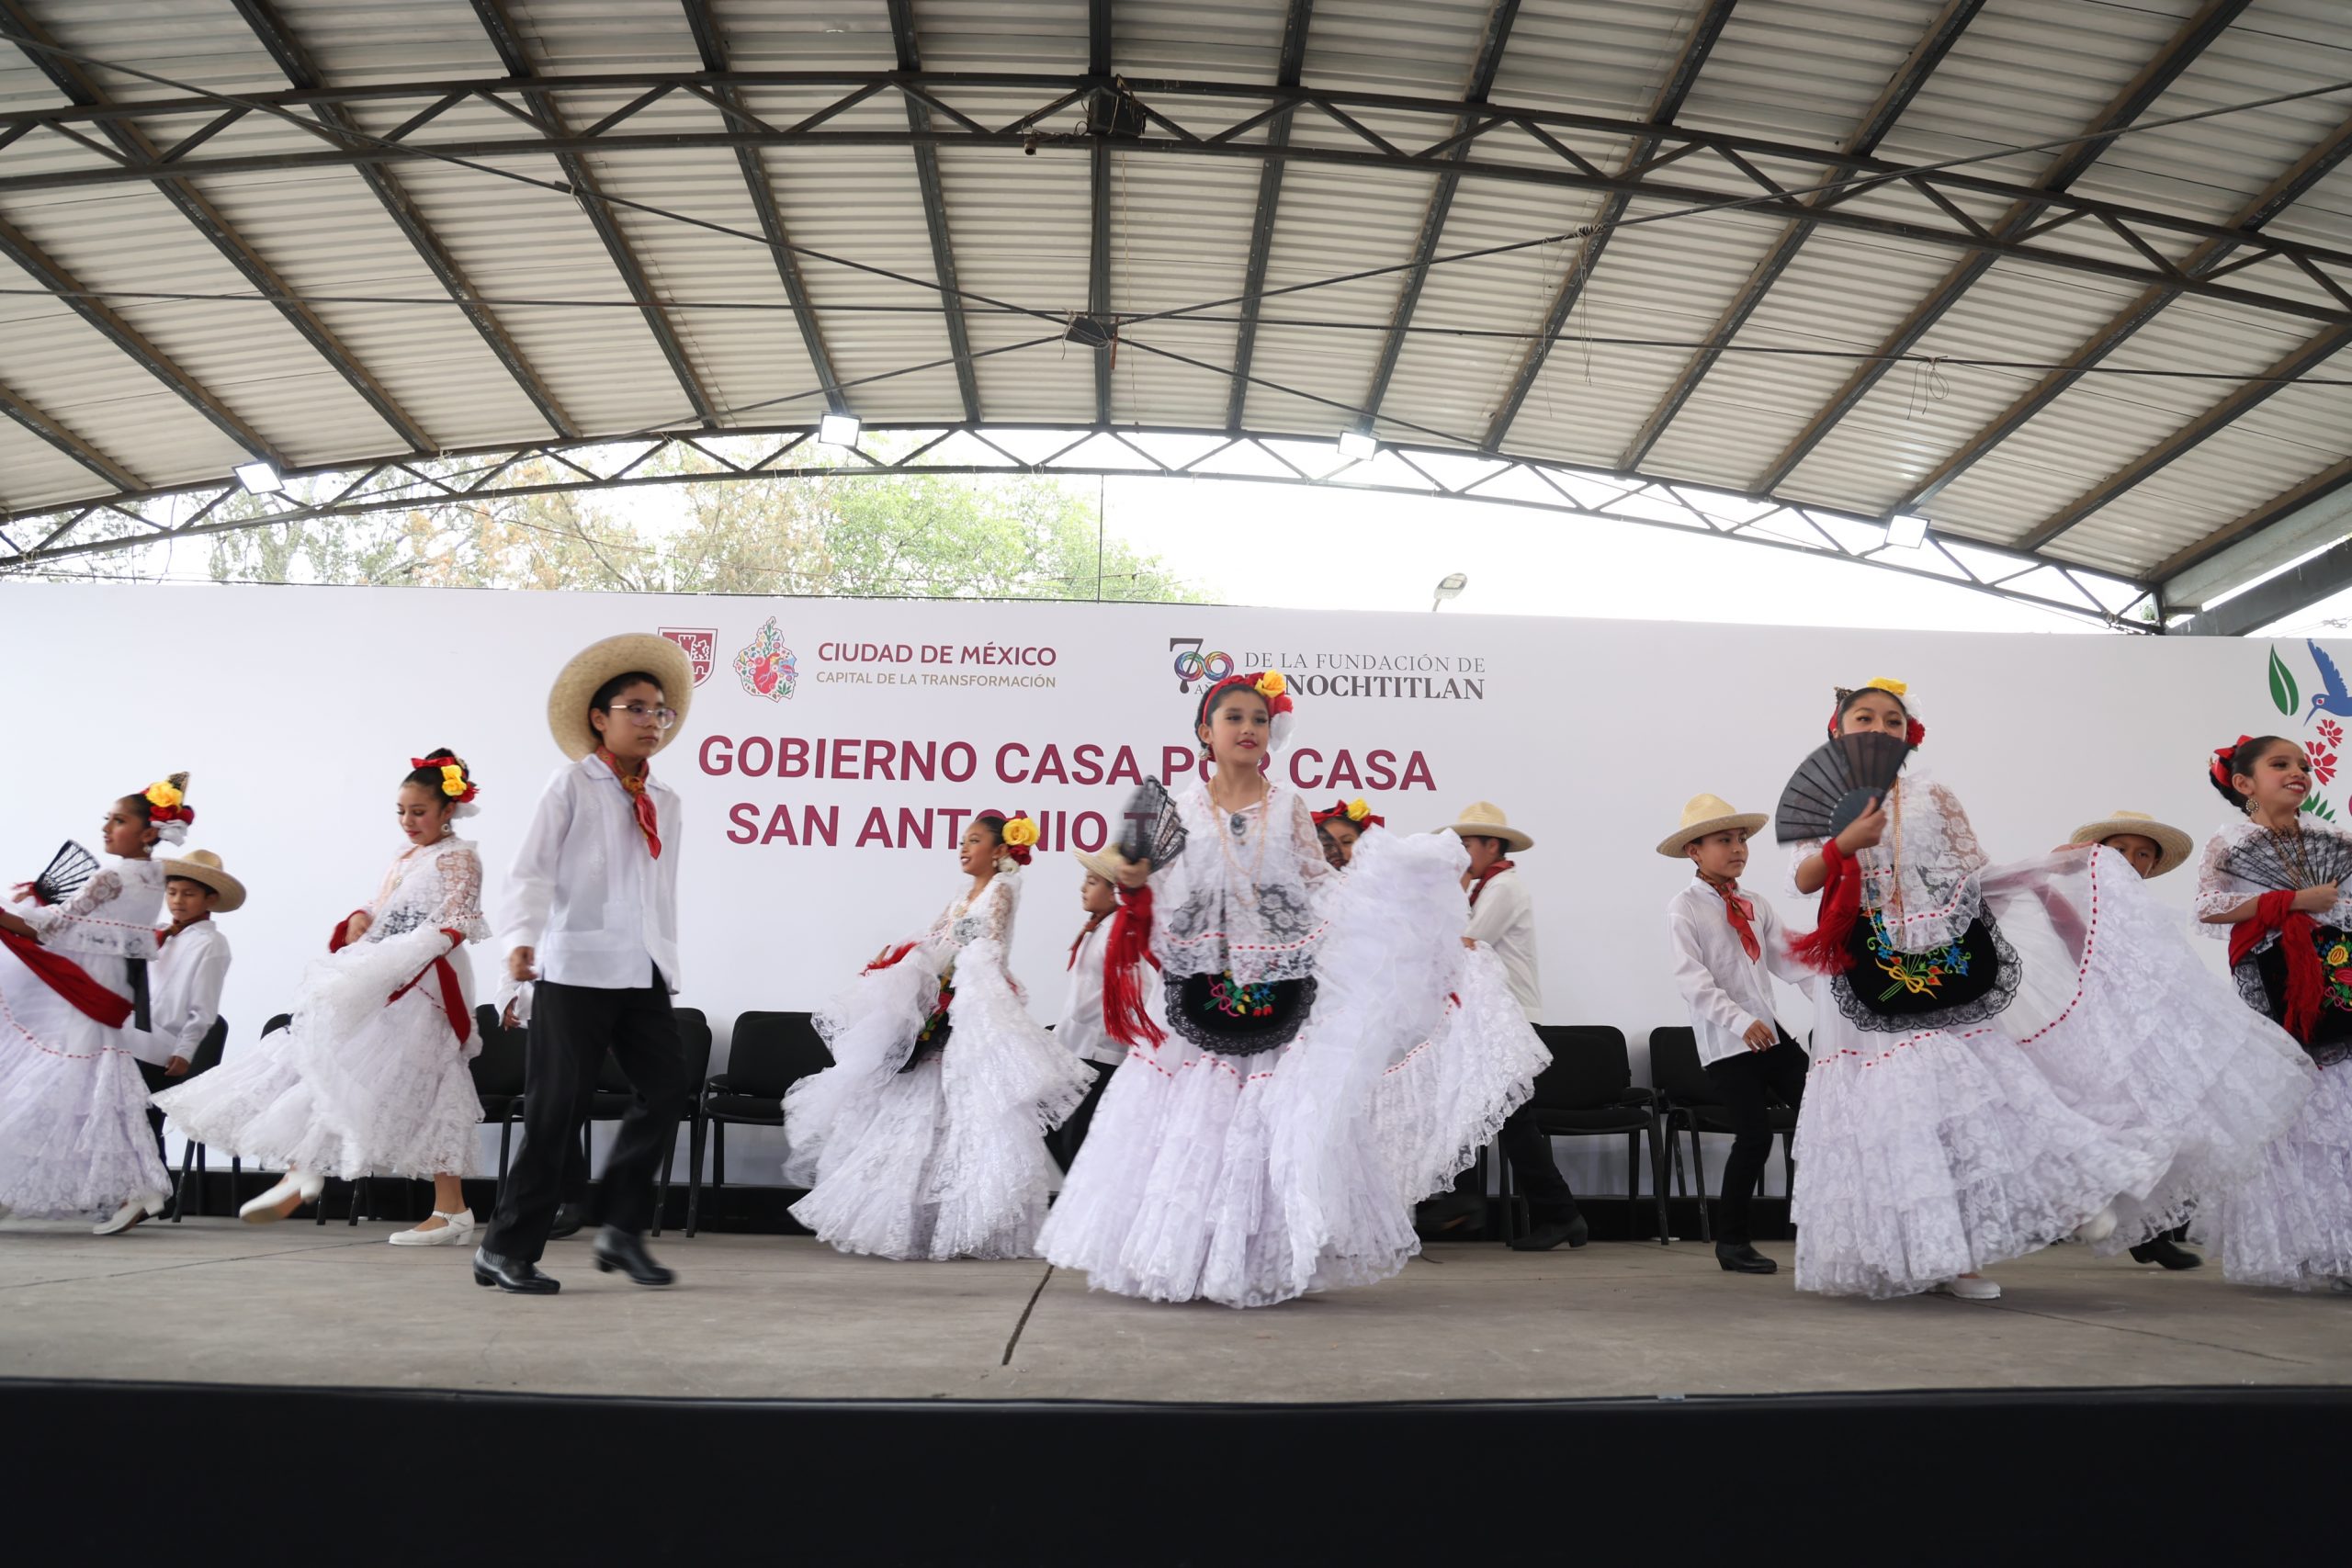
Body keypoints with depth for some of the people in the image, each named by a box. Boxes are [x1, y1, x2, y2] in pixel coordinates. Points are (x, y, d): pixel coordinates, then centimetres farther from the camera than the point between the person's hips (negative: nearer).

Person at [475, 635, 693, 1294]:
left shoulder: (665, 802, 17)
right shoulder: (573, 784, 1)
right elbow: (532, 871, -9)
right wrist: (523, 939, -24)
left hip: (644, 973, 6)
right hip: (576, 967, -6)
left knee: (667, 1087, -5)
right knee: (558, 1108, -3)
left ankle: (622, 1226, 10)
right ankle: (507, 1249, 9)